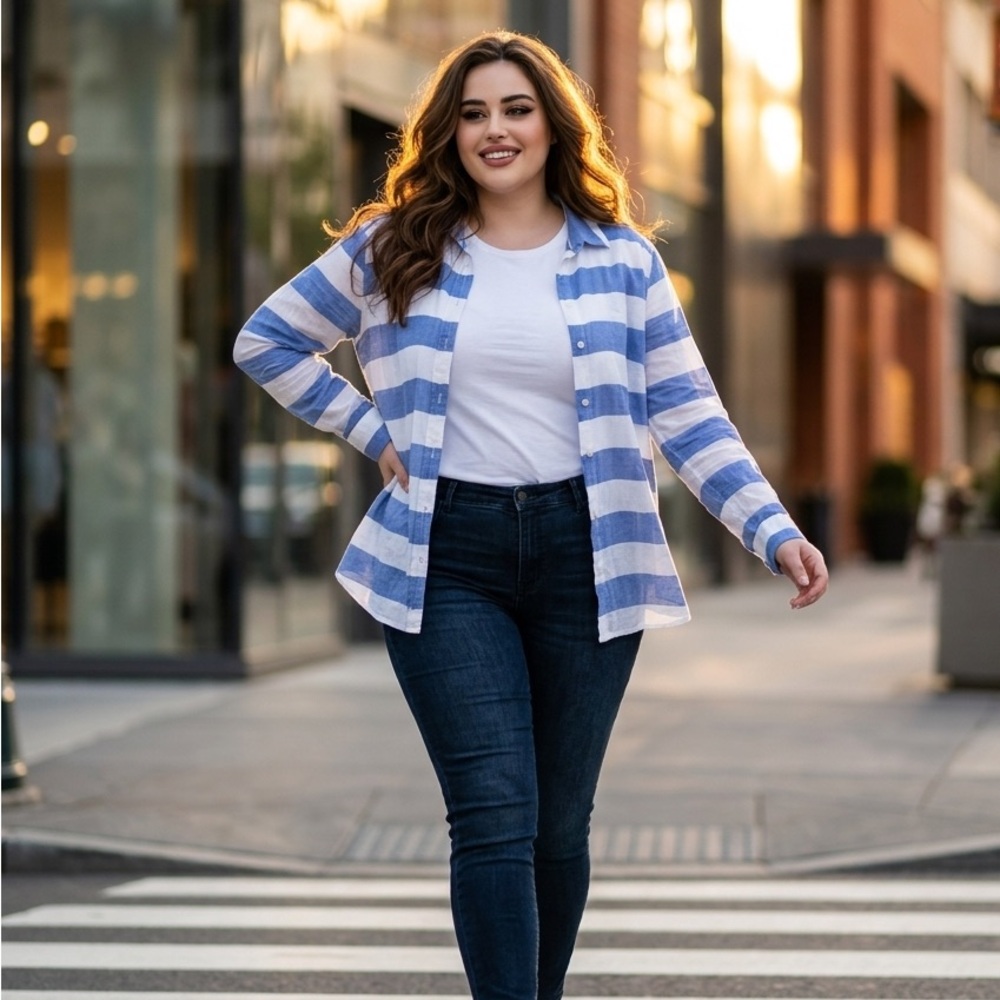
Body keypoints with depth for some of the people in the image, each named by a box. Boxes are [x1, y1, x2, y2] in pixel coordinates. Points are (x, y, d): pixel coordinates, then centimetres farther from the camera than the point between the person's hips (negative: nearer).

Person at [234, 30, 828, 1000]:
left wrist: (775, 531, -10)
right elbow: (265, 340, 14)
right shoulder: (391, 250, 4)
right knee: (496, 816, -12)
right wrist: (370, 427, 3)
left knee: (560, 821, 9)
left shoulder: (623, 259, 5)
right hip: (448, 556, -1)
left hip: (583, 551, 1)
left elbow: (688, 413, 1)